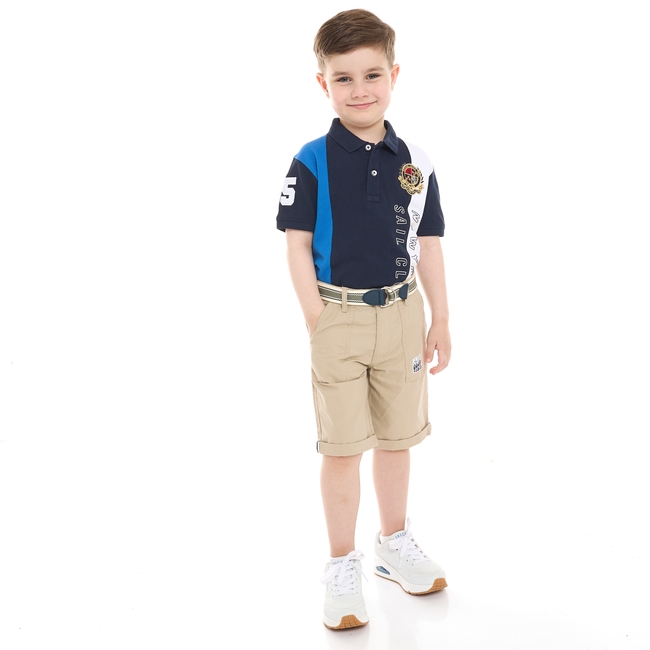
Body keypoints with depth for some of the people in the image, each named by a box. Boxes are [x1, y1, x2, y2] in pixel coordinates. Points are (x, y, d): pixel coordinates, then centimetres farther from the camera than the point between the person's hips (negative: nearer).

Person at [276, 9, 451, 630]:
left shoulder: (414, 164, 3)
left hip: (401, 315, 4)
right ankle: (343, 568, 19)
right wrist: (319, 323, -11)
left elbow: (428, 247, 7)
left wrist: (440, 321, 6)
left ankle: (394, 544, 36)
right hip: (339, 317, -3)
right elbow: (297, 247, -6)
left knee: (397, 437, 15)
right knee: (343, 446, 3)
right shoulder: (311, 163, -7)